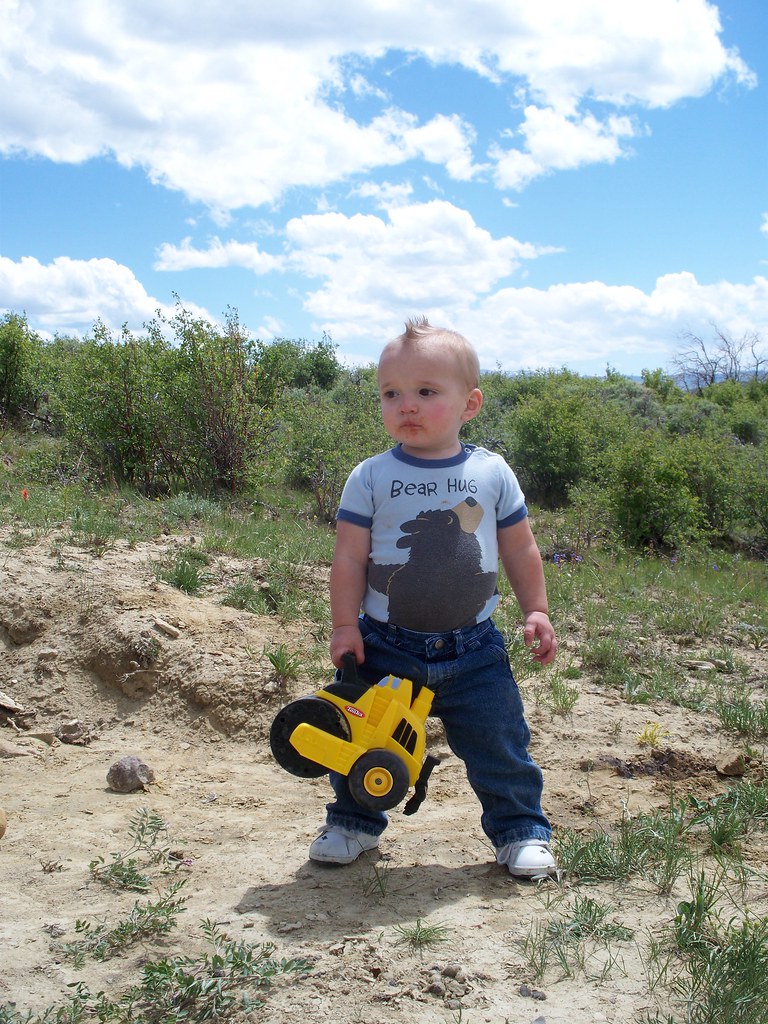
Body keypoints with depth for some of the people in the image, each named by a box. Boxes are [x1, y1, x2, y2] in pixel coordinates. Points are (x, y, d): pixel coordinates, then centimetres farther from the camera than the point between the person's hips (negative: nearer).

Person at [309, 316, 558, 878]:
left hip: (474, 648, 0)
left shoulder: (492, 473, -2)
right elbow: (349, 558, -3)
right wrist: (345, 625, -9)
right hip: (385, 646, 0)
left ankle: (521, 829, 26)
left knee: (500, 744, 5)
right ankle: (353, 821, 34)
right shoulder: (371, 478, -5)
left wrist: (537, 612, 6)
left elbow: (521, 551, 7)